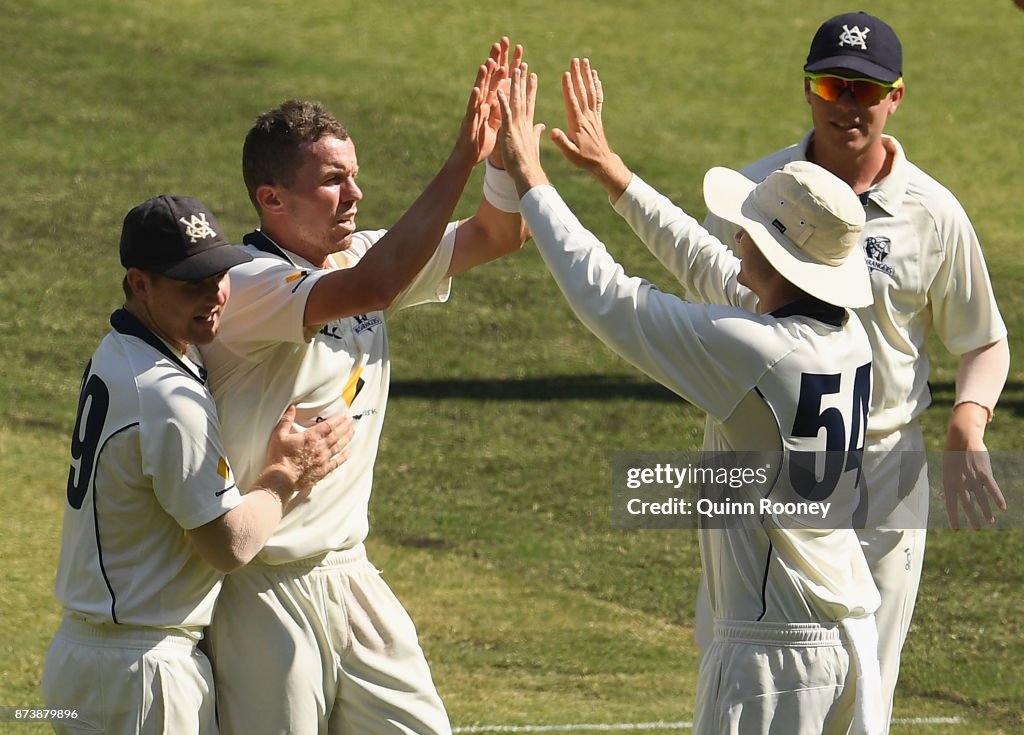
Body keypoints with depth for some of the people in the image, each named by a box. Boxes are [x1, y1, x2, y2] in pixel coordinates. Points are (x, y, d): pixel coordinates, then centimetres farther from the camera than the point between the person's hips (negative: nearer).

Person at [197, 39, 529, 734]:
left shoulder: (361, 256, 6)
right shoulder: (245, 288, -20)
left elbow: (499, 233, 7)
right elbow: (371, 288, -36)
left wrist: (503, 142, -13)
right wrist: (461, 162, -35)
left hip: (350, 571, 8)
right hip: (266, 590, -8)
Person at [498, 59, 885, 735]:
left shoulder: (753, 349, -20)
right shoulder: (852, 335, 4)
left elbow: (605, 297, -14)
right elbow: (714, 266, 18)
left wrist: (531, 178, -3)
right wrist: (613, 172, 24)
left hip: (775, 648, -8)